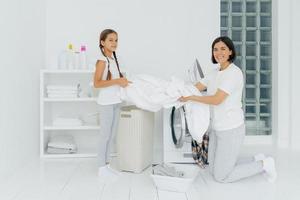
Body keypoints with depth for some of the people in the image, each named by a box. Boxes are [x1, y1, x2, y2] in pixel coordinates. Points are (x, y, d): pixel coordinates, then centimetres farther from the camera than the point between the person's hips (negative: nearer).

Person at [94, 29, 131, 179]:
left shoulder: (113, 58, 12)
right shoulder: (102, 60, -13)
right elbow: (96, 83, -21)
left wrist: (123, 81, 3)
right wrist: (116, 81, -23)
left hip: (116, 101, 8)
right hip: (106, 102, -8)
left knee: (112, 135, 13)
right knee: (105, 135, -1)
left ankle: (106, 164, 24)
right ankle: (101, 168, 11)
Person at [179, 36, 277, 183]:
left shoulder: (234, 73, -17)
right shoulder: (215, 73, 9)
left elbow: (216, 100, -24)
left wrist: (190, 98, -22)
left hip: (231, 129, -8)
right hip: (217, 128, 9)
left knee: (221, 176, 2)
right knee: (214, 170, 16)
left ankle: (264, 165, 15)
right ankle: (257, 160, 25)